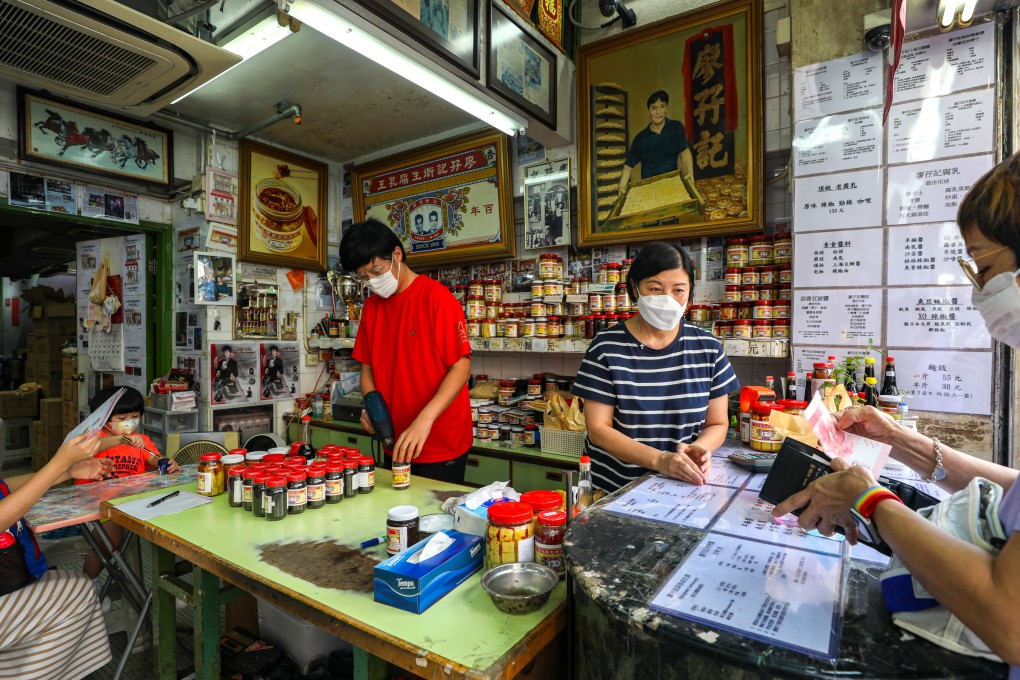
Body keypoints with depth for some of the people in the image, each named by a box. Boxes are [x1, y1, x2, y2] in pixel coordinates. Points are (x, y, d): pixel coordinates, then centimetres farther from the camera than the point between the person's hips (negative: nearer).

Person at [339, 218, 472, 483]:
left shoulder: (436, 297, -13)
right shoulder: (371, 306, 6)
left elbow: (461, 366, -17)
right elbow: (368, 366, 12)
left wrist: (424, 419, -27)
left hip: (442, 444, -6)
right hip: (396, 443, 6)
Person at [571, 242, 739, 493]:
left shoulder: (708, 348, 3)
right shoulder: (606, 348, -6)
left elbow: (717, 424, 10)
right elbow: (598, 428, -7)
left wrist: (698, 448, -12)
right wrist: (659, 460, -20)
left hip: (683, 486, 2)